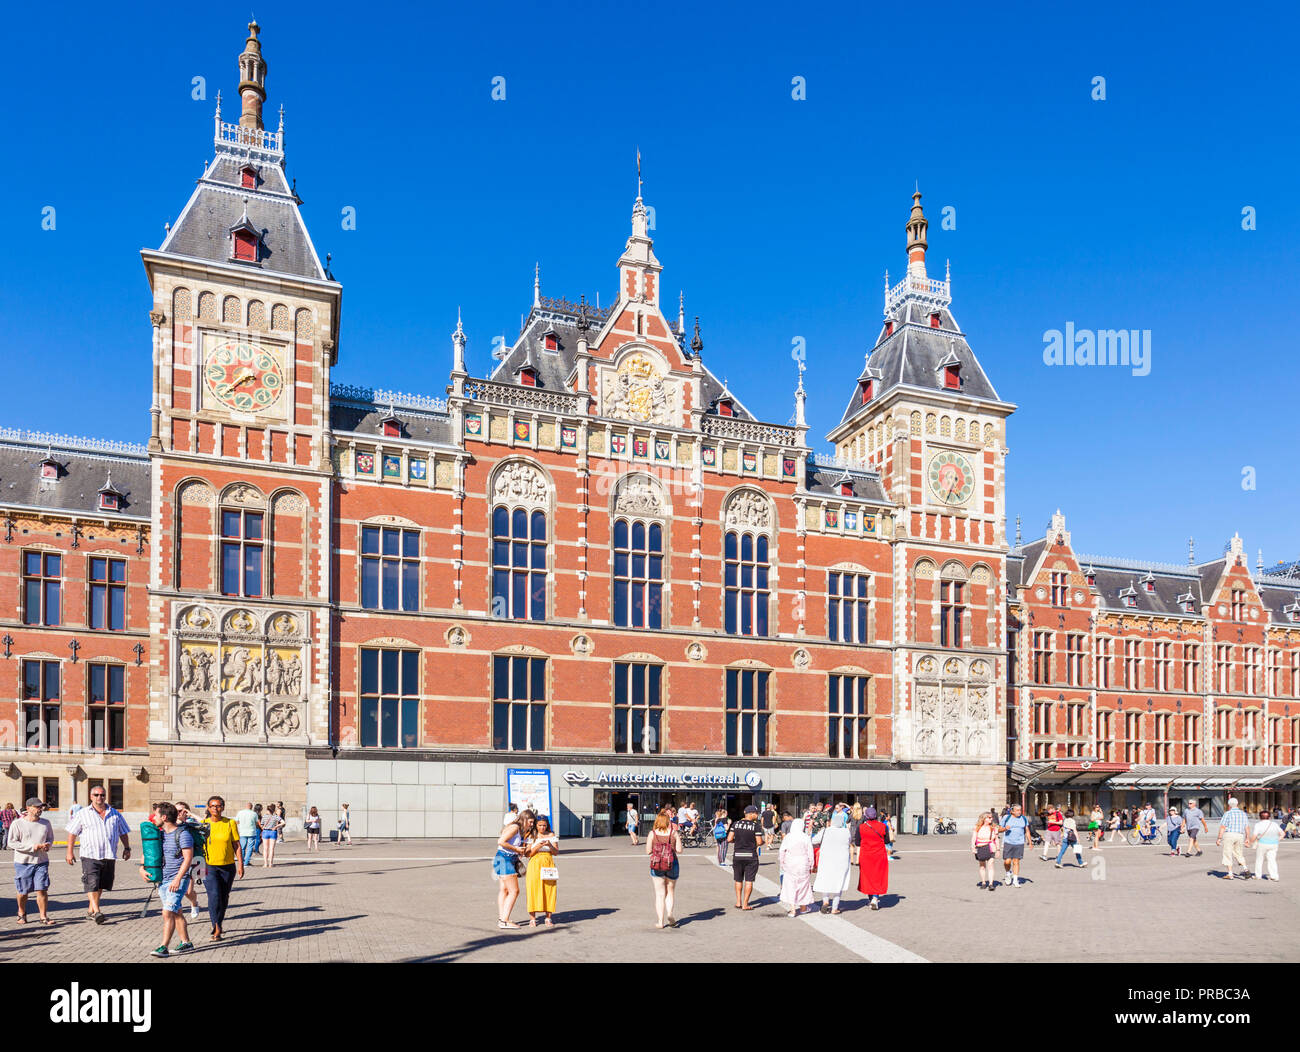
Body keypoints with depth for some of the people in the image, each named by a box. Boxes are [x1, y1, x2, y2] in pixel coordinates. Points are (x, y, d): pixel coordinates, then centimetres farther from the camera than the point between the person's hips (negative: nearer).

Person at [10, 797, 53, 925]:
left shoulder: (46, 823, 6)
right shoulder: (17, 823, -6)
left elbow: (50, 838, 19)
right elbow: (11, 842, -9)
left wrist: (48, 845, -6)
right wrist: (32, 847, -17)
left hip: (41, 862, 2)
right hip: (23, 862, -2)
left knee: (42, 890, -6)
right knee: (23, 891, 9)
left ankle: (44, 917, 2)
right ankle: (22, 914, 33)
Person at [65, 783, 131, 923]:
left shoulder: (114, 814, 12)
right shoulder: (83, 814, 4)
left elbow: (123, 832, 19)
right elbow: (72, 833, 7)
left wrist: (126, 848, 9)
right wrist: (69, 852, 2)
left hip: (109, 856, 3)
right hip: (90, 855, -3)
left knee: (100, 886, 10)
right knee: (92, 884, -14)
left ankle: (91, 910, 24)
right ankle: (97, 912, -18)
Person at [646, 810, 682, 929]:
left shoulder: (652, 834, -4)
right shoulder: (674, 833, -2)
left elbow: (648, 851, -4)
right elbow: (679, 850, -2)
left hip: (656, 865, -1)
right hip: (672, 865, 1)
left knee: (660, 894, 8)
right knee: (670, 892, 15)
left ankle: (660, 921, 6)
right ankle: (669, 914, -8)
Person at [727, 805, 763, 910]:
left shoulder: (736, 824, 1)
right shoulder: (755, 825, -9)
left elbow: (729, 839, -1)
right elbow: (758, 842, -10)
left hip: (737, 855, 3)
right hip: (751, 856, -3)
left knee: (738, 880, 18)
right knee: (749, 881, 5)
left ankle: (738, 902, 17)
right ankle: (745, 904, 5)